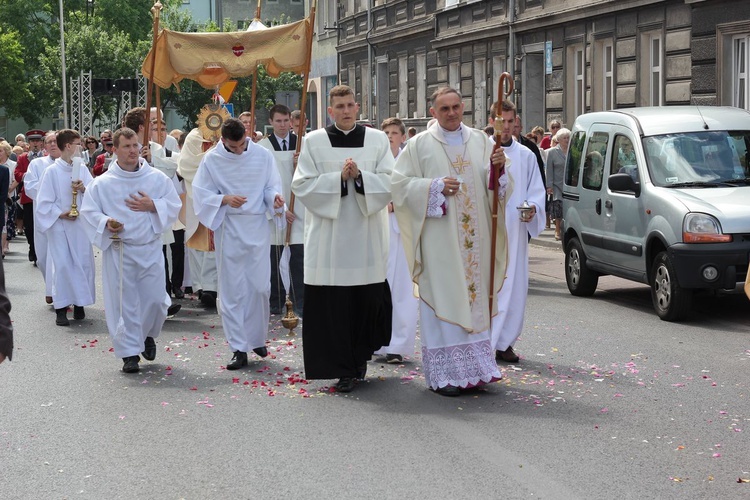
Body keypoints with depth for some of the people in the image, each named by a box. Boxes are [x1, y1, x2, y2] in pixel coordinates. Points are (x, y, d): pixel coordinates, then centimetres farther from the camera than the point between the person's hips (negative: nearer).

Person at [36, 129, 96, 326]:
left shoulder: (82, 168, 4)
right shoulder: (52, 171, -8)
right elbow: (43, 203, -6)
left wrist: (84, 189, -15)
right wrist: (61, 214, -15)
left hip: (81, 224, 4)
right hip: (60, 225, -4)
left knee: (83, 263, 4)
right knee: (62, 265, -4)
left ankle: (79, 303, 17)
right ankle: (61, 308, 2)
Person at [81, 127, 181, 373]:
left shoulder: (157, 178, 2)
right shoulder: (102, 183, -1)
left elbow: (174, 205, 5)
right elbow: (89, 211, 2)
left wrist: (153, 206, -12)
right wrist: (105, 222, -17)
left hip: (150, 248, 1)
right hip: (118, 250, -1)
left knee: (155, 299, 3)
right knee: (123, 301, 0)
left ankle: (148, 335, 34)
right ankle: (129, 353, 9)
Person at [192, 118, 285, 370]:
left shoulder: (263, 155, 1)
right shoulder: (212, 160, -1)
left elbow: (272, 186, 6)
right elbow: (200, 193, 0)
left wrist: (275, 197, -17)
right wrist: (224, 199, -18)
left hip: (258, 228, 1)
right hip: (228, 230, -1)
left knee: (260, 287, 4)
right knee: (233, 290, 0)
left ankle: (257, 338, 25)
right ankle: (239, 349, 5)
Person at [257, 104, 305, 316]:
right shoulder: (263, 146, 0)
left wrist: (301, 165, -13)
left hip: (298, 207, 1)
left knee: (298, 257, -4)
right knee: (274, 257, 3)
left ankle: (300, 303, 1)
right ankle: (276, 302, 12)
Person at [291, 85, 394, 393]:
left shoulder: (377, 140, 7)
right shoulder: (314, 142, 4)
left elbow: (390, 182, 0)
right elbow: (301, 185, -2)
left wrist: (360, 176, -16)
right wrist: (338, 178, -14)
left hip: (367, 236, 1)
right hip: (329, 238, -1)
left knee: (369, 299, 2)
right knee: (333, 305, -3)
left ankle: (360, 355, 26)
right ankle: (345, 370, 5)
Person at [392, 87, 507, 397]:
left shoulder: (480, 141, 11)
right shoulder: (419, 145, 1)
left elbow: (499, 185, 11)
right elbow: (401, 183, -2)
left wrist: (499, 167, -11)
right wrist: (436, 186, -13)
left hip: (474, 237, 4)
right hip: (439, 240, -4)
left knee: (474, 296, 7)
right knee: (442, 299, -3)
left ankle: (474, 367, 16)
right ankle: (443, 374, 2)